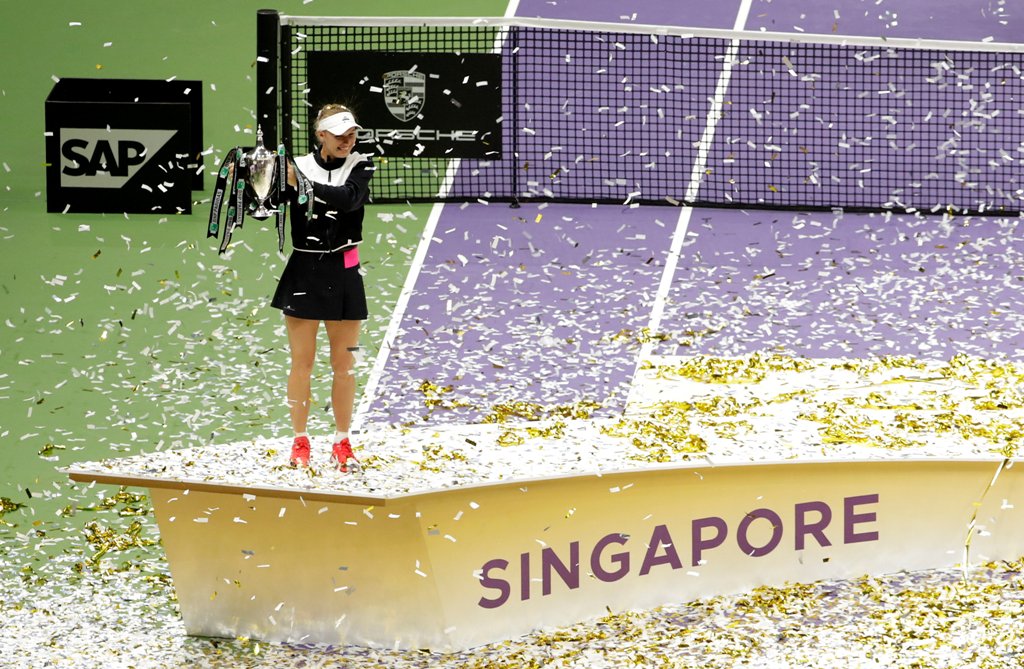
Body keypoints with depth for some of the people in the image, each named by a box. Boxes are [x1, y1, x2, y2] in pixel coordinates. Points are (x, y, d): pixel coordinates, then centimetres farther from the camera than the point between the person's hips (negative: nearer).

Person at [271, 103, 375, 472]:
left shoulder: (360, 165, -1)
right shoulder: (299, 166, -2)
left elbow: (350, 198, -21)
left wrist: (303, 183, -32)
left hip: (344, 275, 1)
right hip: (304, 271, -1)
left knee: (344, 364, 6)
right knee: (302, 362, 1)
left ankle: (342, 444, 15)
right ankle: (300, 443, 11)